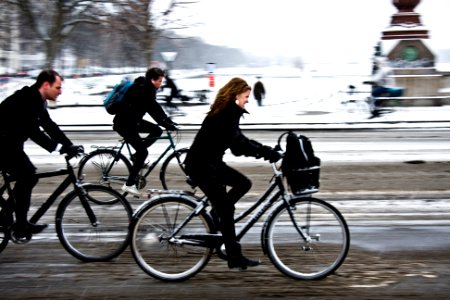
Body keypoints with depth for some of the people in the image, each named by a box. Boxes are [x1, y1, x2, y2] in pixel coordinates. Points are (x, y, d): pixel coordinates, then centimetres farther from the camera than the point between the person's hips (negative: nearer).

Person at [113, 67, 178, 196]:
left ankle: (137, 156, 13)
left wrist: (170, 121, 4)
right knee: (143, 152, -10)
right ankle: (129, 184, -6)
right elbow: (153, 111, -27)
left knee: (157, 131, 5)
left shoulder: (147, 88, 6)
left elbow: (156, 107, 10)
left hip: (133, 120, 9)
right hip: (123, 124, -9)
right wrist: (167, 125, -25)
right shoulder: (141, 90, -24)